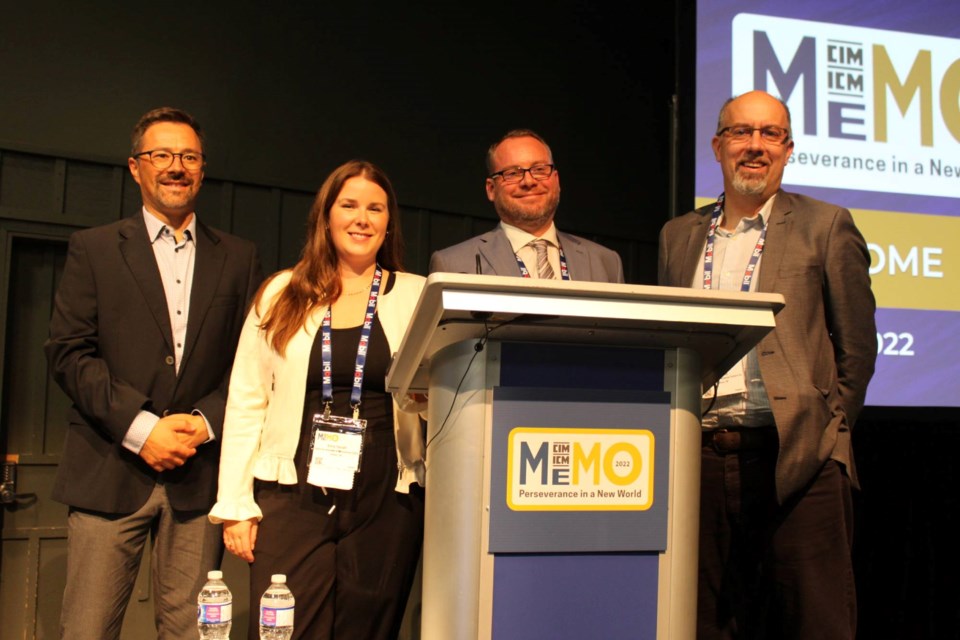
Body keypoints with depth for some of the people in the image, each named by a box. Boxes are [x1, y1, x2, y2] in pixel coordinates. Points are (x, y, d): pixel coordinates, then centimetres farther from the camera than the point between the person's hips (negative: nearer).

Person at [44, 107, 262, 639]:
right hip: (110, 473, -1)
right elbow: (67, 353, -1)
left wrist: (206, 421, -8)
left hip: (199, 476, 1)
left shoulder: (239, 258, 12)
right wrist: (140, 428, -11)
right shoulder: (93, 249, 8)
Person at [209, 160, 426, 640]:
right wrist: (236, 505, 1)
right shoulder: (281, 294, 7)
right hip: (293, 497, 0)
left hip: (384, 504, 1)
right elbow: (246, 403, 6)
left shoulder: (418, 297, 6)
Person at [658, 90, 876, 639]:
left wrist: (827, 429, -3)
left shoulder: (824, 226, 6)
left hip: (795, 458, -3)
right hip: (700, 460, 3)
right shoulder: (678, 235, 15)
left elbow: (857, 346, 4)